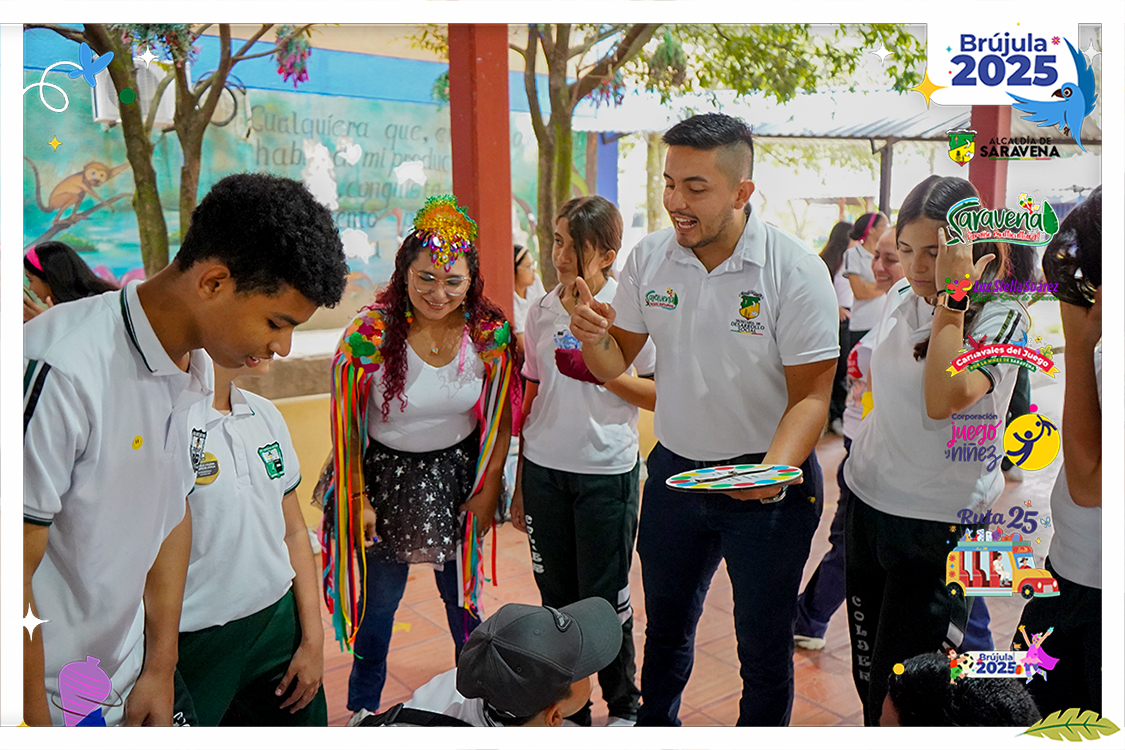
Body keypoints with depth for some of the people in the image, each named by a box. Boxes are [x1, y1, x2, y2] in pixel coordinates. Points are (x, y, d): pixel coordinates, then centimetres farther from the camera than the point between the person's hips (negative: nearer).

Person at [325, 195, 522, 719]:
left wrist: (489, 488, -1)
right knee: (379, 599, 11)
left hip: (457, 474, 2)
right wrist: (358, 499, -9)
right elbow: (345, 424, -10)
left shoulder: (490, 333, -12)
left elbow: (499, 418, -1)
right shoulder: (369, 334, -19)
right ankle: (362, 706, 36)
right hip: (386, 475, -1)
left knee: (461, 595, 15)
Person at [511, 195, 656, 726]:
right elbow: (531, 399, 11)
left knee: (605, 600, 5)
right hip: (544, 469, 4)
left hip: (606, 472, -4)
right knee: (556, 597, 13)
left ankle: (625, 706, 30)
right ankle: (568, 708, 32)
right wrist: (518, 484, 13)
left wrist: (601, 372, -22)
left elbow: (660, 395, -7)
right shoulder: (542, 311, 5)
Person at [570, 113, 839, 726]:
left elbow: (811, 396, -16)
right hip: (674, 470, 4)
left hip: (771, 485, -4)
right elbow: (615, 364, 2)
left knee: (764, 646, 13)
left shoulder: (795, 270, -17)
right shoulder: (649, 257, -5)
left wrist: (774, 472, -33)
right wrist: (593, 336, -21)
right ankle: (653, 727, 48)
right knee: (665, 625, 24)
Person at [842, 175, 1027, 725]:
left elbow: (945, 399, -33)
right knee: (865, 674, 17)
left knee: (899, 690, 1)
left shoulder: (1001, 318, -13)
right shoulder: (907, 305, 7)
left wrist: (952, 296, -27)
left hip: (938, 525, -6)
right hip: (867, 504, 7)